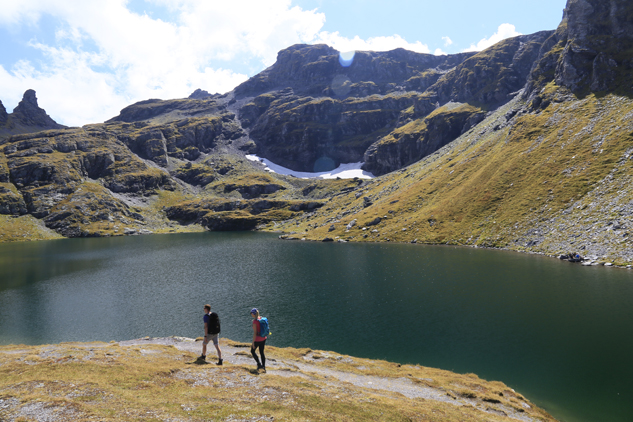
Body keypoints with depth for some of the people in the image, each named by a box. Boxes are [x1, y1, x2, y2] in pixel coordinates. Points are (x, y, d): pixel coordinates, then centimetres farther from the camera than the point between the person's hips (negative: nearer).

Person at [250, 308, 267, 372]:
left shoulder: (255, 322, -22)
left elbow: (255, 333, -22)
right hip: (263, 338, 7)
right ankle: (264, 367, 16)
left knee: (252, 351, 17)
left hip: (257, 339, -7)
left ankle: (259, 364, 11)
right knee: (261, 352, 17)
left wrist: (253, 343, -14)